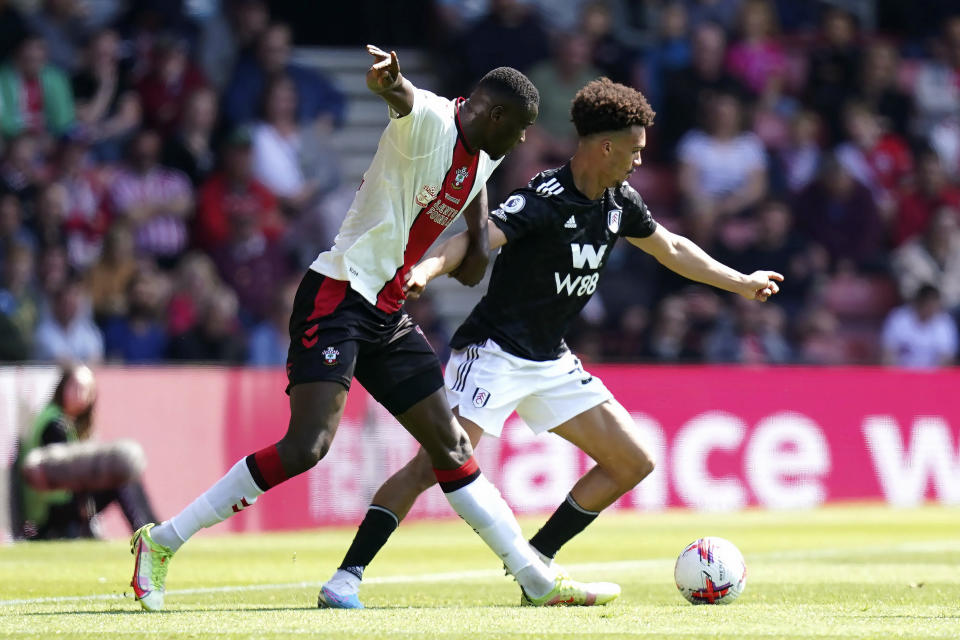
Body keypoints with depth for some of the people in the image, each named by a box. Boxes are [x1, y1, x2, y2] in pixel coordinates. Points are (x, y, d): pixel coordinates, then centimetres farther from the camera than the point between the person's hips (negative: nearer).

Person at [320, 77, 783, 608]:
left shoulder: (619, 202, 6)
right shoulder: (547, 199, -19)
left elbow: (671, 249, 24)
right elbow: (477, 237, -33)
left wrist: (741, 283, 32)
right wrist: (426, 269, -52)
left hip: (551, 363, 9)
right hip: (494, 350, -9)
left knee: (633, 464, 6)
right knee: (435, 463, -22)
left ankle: (534, 564, 13)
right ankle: (346, 577, -19)